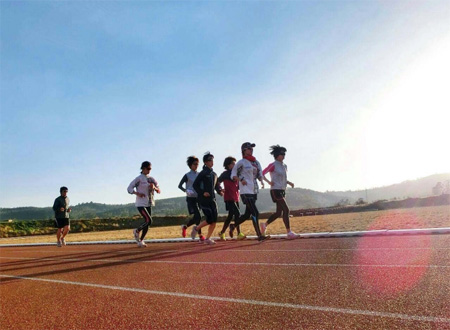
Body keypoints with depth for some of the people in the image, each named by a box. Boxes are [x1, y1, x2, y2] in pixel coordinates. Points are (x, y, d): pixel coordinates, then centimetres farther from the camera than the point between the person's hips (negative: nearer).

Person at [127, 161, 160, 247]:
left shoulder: (151, 179, 11)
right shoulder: (139, 178, -7)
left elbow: (159, 191, 10)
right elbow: (129, 188, -8)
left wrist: (154, 188, -12)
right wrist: (137, 193, -23)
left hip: (149, 204, 7)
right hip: (141, 204, -6)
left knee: (147, 223, 7)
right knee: (148, 220, -17)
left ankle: (140, 240, 21)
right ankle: (136, 231, 9)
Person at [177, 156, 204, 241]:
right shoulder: (187, 175, -3)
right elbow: (179, 185, -1)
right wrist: (186, 191, -17)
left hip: (199, 197, 5)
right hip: (191, 198, -5)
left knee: (196, 217, 7)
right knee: (198, 216, -12)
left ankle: (185, 227, 32)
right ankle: (200, 235, -1)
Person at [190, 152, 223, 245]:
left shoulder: (214, 174, 16)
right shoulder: (203, 173, -6)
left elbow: (217, 186, 22)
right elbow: (195, 185, -8)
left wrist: (220, 191, 1)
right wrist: (202, 192, -19)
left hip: (212, 199, 7)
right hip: (204, 199, -7)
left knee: (214, 221, 2)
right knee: (210, 219, -12)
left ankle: (208, 238, 15)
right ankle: (196, 228, 14)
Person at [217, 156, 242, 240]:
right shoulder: (225, 174, -4)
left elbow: (238, 185, 15)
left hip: (236, 198, 7)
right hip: (229, 198, -7)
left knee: (231, 215, 10)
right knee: (237, 214, -17)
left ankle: (222, 233, 23)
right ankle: (239, 233, -13)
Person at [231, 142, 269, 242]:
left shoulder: (256, 162, 14)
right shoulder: (241, 162, -6)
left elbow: (259, 174, 16)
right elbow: (233, 175, -3)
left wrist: (261, 180, -4)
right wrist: (241, 180, -19)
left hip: (254, 191, 8)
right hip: (246, 192, -8)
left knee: (248, 214, 14)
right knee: (255, 213, -12)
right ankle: (259, 236, -7)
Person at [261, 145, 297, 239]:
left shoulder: (284, 166, 15)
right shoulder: (273, 165, -9)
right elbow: (262, 174, -11)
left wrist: (289, 182, 8)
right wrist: (269, 182, -21)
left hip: (282, 191, 9)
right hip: (276, 190, -9)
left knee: (278, 212, 10)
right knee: (286, 210, -14)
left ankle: (265, 225, 27)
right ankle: (289, 232, -10)